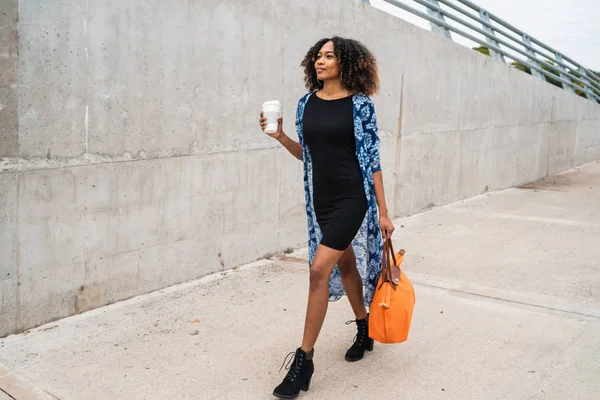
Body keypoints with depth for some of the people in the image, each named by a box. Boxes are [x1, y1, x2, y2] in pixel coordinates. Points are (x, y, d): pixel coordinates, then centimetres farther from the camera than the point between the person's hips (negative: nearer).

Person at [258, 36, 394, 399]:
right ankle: (365, 330, 39)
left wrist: (383, 212, -7)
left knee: (320, 269, -13)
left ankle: (304, 358, -1)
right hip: (321, 197, 6)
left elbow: (372, 158, -7)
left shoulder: (360, 104, -8)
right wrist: (280, 136, -3)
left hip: (352, 196, -6)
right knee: (344, 264, 18)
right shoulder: (307, 103, 6)